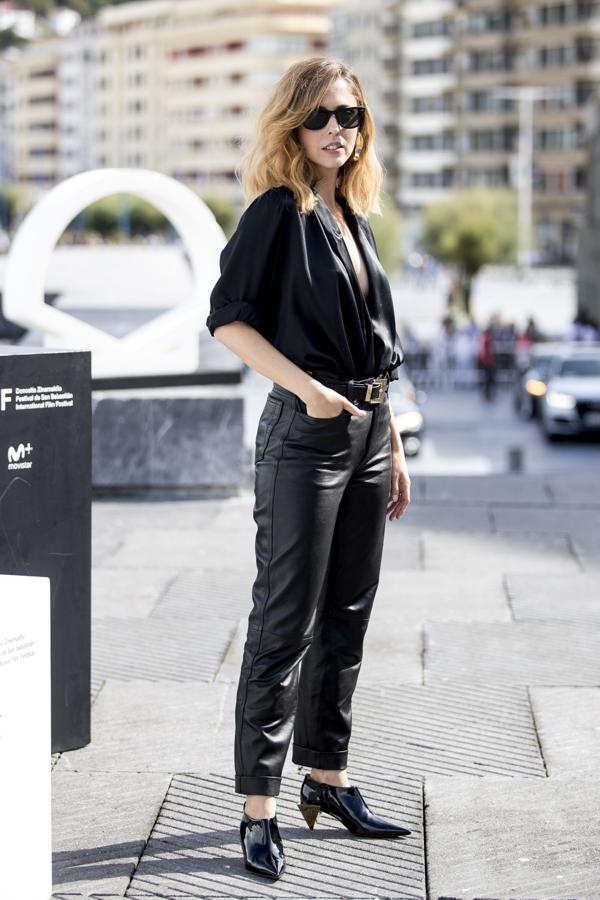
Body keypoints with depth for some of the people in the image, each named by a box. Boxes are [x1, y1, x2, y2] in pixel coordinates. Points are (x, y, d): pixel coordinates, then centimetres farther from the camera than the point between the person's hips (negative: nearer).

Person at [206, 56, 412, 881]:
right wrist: (307, 388, -22)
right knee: (284, 625, -4)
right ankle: (259, 808, 1)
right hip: (305, 439, -7)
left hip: (367, 436, 8)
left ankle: (328, 778, 25)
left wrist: (394, 448, 17)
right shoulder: (277, 211, -6)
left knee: (346, 620, 13)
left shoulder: (354, 218, 15)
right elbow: (227, 316, -13)